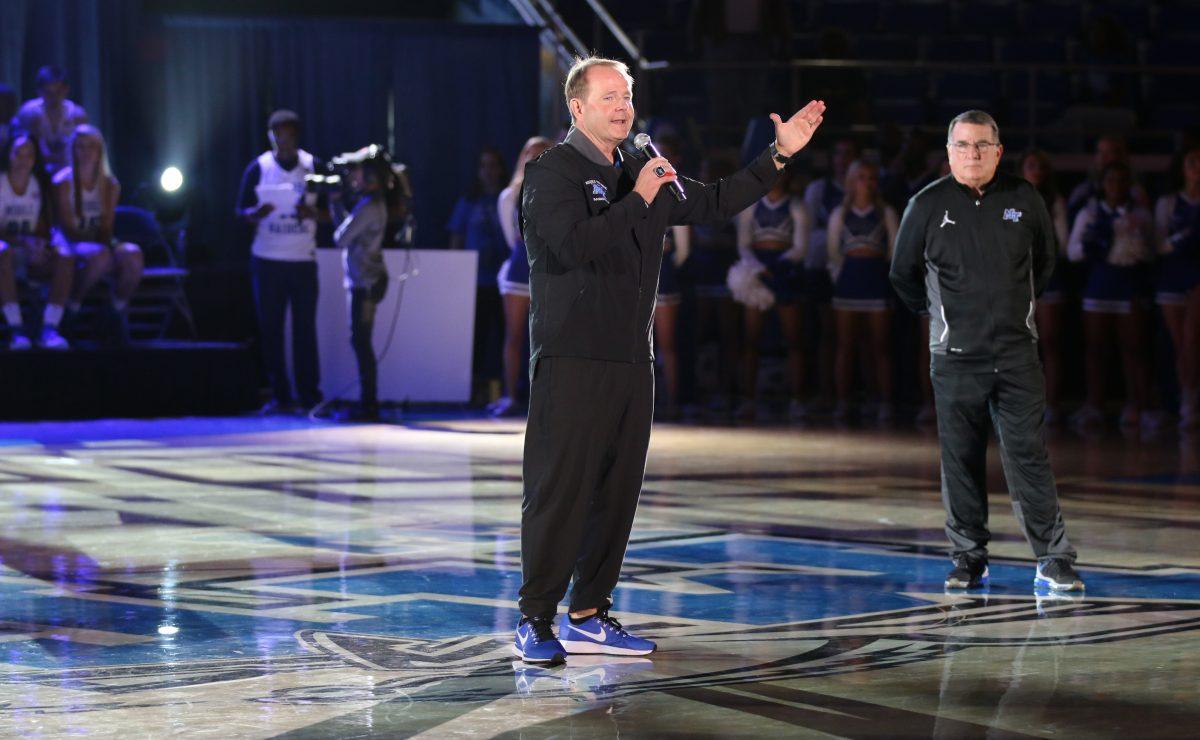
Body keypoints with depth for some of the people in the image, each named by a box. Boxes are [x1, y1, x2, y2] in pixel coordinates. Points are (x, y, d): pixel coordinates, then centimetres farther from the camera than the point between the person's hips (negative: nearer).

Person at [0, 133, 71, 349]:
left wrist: (40, 244, -16)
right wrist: (23, 242, -24)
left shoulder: (40, 186, 8)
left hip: (33, 256, 3)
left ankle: (49, 328, -37)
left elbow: (43, 229, 8)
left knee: (64, 255, -28)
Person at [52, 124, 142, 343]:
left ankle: (117, 314, -12)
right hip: (70, 244, -4)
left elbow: (106, 226, 6)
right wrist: (95, 242, -20)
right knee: (100, 255, -39)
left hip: (99, 242, 4)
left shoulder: (110, 185, 10)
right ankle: (72, 307, -20)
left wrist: (107, 241, -16)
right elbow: (67, 227, -8)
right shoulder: (63, 182, -3)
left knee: (133, 254, -29)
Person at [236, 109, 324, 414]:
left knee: (305, 329, -2)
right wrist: (257, 214, -19)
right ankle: (280, 396, 8)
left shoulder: (313, 166, 2)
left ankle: (310, 397, 1)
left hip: (303, 260, 0)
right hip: (267, 260, 0)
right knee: (271, 329, 2)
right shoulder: (258, 168, 2)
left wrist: (313, 213, -15)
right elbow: (242, 212, 3)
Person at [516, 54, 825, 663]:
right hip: (571, 357, -8)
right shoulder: (552, 172, -5)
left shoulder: (640, 174, 18)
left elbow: (714, 203, 24)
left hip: (631, 360, 8)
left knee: (616, 491, 8)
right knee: (559, 488, -9)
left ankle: (588, 617, 14)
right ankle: (535, 620, -6)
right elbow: (574, 245, -20)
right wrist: (638, 199, -14)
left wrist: (779, 155, 18)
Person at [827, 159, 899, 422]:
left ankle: (885, 403, -4)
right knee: (846, 344, 0)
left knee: (880, 345, -3)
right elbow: (833, 251, 9)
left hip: (877, 277, -1)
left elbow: (895, 251, 6)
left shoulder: (886, 213, 6)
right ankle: (842, 402, 1)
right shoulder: (840, 214, 10)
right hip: (848, 278, 1)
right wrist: (839, 273, 0)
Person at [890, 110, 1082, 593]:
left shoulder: (1024, 200, 3)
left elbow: (1045, 263, 20)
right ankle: (968, 559, 13)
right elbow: (904, 274, 13)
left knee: (1028, 456, -3)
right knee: (961, 462, 3)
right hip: (955, 355, 0)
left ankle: (1054, 560, -1)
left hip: (1016, 353, 0)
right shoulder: (928, 205, 0)